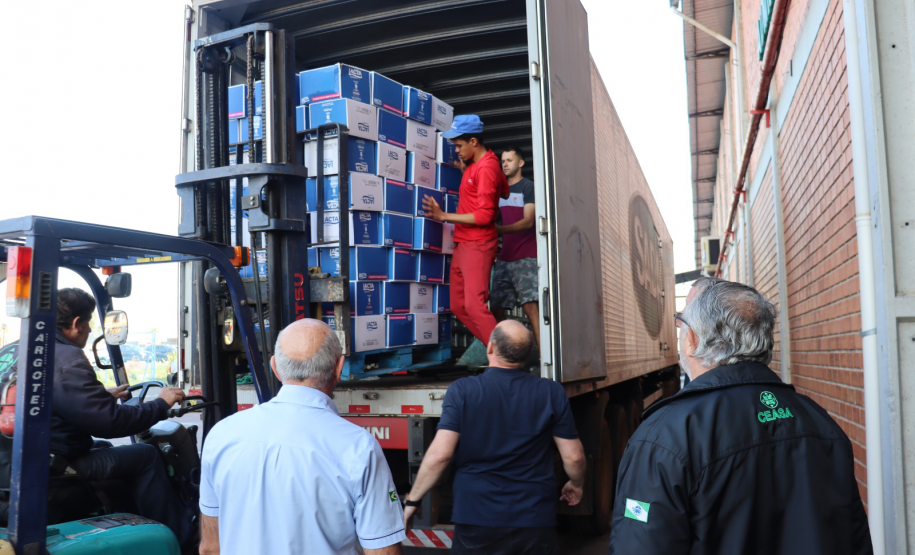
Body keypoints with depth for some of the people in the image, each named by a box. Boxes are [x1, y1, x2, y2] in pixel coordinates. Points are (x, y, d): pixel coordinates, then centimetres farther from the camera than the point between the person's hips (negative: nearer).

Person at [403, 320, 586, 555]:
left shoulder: (462, 390, -11)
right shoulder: (552, 392, -6)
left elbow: (440, 454, -16)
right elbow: (573, 456, -2)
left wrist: (413, 500, -3)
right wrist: (576, 484, 20)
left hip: (477, 520, -1)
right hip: (536, 521, 1)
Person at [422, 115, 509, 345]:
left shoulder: (486, 168, -15)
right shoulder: (474, 164, 13)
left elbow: (484, 215, -20)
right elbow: (504, 191, 27)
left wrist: (445, 216, -18)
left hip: (477, 245, -10)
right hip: (462, 244, 10)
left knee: (475, 305, -15)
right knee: (458, 305, 9)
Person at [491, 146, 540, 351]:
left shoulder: (528, 187, -1)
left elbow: (528, 221, -11)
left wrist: (500, 229, -28)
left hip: (525, 257, -6)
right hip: (504, 257, 6)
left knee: (530, 305, -16)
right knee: (496, 307, 1)